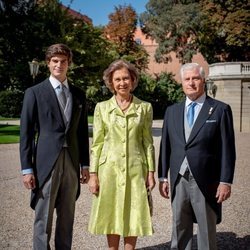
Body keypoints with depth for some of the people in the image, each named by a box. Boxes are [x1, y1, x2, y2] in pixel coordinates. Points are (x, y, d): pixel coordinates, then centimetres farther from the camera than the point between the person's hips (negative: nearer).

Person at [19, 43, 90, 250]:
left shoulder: (79, 94, 11)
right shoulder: (35, 93, 0)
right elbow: (26, 133, -3)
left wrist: (85, 165, 11)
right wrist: (27, 169, -8)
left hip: (71, 163, 4)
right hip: (46, 163, -4)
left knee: (67, 217, 12)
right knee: (43, 219, 2)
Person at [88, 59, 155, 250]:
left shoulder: (145, 107, 3)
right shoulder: (102, 107, 2)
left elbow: (147, 142, 4)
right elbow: (97, 143, 2)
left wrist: (151, 172, 0)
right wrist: (93, 174, -3)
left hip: (135, 169, 0)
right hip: (109, 168, 0)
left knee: (133, 216, 6)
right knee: (111, 215, 8)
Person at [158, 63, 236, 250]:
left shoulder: (220, 109, -3)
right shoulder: (172, 111, 9)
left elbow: (227, 149, -5)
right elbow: (166, 146, 10)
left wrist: (225, 181, -9)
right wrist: (163, 177, 7)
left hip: (205, 181, -3)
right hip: (178, 180, 4)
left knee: (207, 231, 8)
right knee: (179, 229, 13)